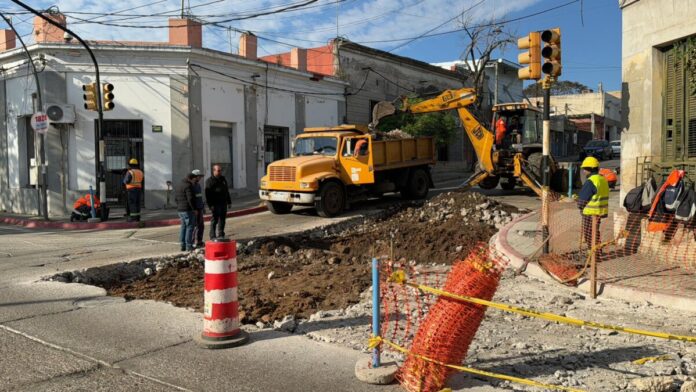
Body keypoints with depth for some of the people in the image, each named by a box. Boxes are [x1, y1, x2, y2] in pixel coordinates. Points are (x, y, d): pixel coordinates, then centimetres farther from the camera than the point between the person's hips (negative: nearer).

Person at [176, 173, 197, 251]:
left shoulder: (179, 186, 18)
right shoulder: (188, 186, -13)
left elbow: (177, 199, 21)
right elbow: (190, 199, -20)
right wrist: (194, 209, -15)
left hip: (180, 210, 9)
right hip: (188, 210, -9)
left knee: (183, 227, 13)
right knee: (190, 227, -5)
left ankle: (183, 245, 13)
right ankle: (189, 246, -5)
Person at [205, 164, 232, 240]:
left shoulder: (223, 179, 16)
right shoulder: (210, 181, -7)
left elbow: (227, 191, 23)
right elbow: (208, 194, -12)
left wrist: (229, 201, 19)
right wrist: (210, 205, -19)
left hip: (223, 203, 7)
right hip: (215, 204, -7)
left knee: (222, 219, 11)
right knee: (215, 220, -4)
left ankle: (221, 235, 21)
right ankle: (213, 236, 2)